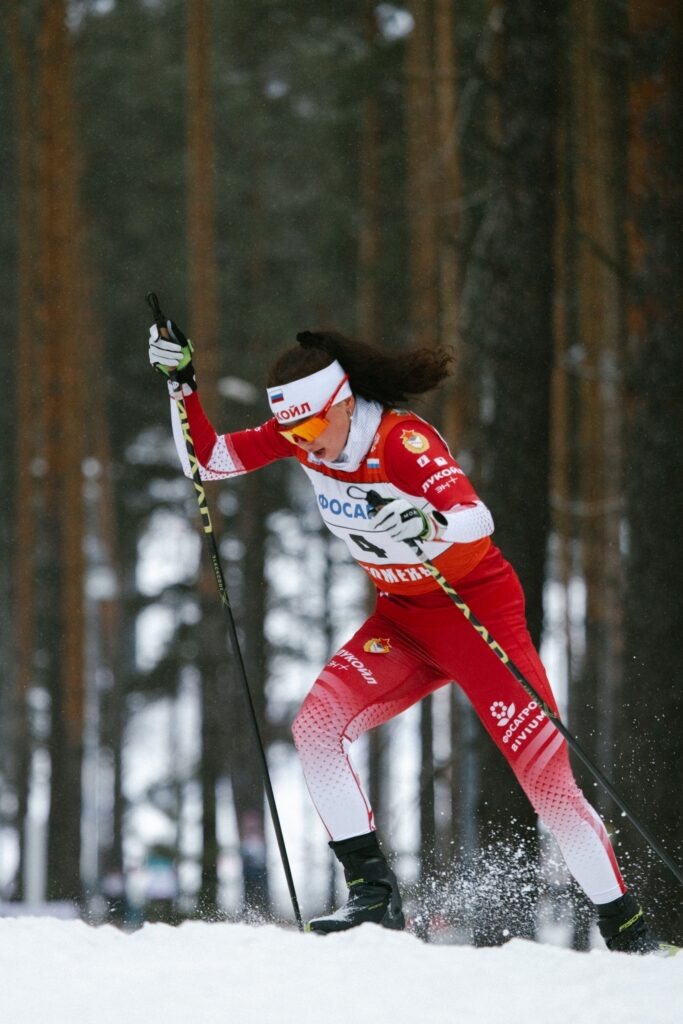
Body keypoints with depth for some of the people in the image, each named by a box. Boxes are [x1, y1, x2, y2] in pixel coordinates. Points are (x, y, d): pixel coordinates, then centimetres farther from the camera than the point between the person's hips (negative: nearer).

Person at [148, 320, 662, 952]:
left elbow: (476, 519, -40)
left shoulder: (402, 441, -27)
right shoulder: (299, 437, -7)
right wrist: (182, 384, -13)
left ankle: (627, 930, -4)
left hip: (478, 607, -6)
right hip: (403, 617, 6)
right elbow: (204, 460, 0)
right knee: (318, 726, -17)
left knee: (544, 770, -12)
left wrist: (427, 524, -61)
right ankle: (374, 893, -13)